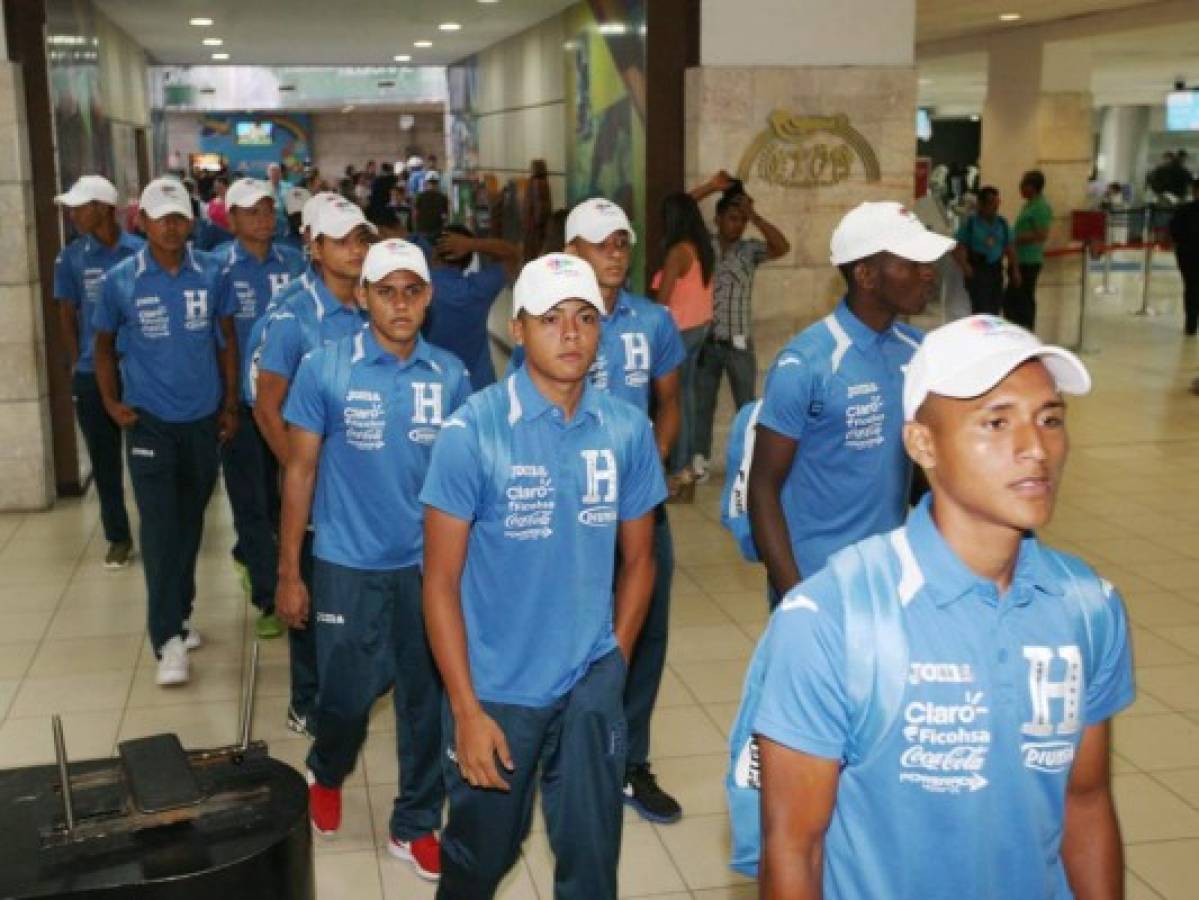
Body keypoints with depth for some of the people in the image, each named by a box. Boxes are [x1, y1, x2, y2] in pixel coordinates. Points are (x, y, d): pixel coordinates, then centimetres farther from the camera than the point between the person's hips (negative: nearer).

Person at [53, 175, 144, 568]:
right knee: (104, 462, 10)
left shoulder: (140, 251, -8)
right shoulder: (71, 257, -1)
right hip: (92, 375, 2)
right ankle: (118, 537, 23)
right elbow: (67, 314, 8)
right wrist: (78, 363, 6)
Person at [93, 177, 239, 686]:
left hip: (203, 418, 2)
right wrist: (111, 402, -2)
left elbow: (228, 339, 7)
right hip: (149, 419, -2)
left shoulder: (211, 274, -2)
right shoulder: (120, 281, -4)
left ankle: (180, 612, 30)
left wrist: (230, 405, 5)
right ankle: (167, 637, -4)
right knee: (160, 526, -7)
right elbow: (104, 344, 9)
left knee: (190, 521, 13)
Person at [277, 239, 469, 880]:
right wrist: (288, 573, -3)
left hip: (429, 562, 2)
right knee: (348, 694, 8)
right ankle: (326, 774, 42)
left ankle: (415, 825, 29)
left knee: (426, 698, 10)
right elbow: (300, 471, -3)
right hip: (348, 564, -2)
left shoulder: (450, 375, -1)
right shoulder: (324, 369, -8)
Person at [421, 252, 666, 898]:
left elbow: (637, 559, 8)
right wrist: (466, 709, -14)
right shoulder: (472, 432, -15)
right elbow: (441, 581, -12)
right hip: (495, 687, -2)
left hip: (592, 685, 3)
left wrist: (614, 664, 4)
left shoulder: (628, 429, -4)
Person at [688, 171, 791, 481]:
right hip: (706, 341, 0)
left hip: (739, 343, 0)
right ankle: (699, 459, 19)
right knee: (702, 402, 9)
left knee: (747, 404, 8)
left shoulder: (750, 249, 0)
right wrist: (711, 186, -14)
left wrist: (754, 215, -20)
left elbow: (782, 247, -17)